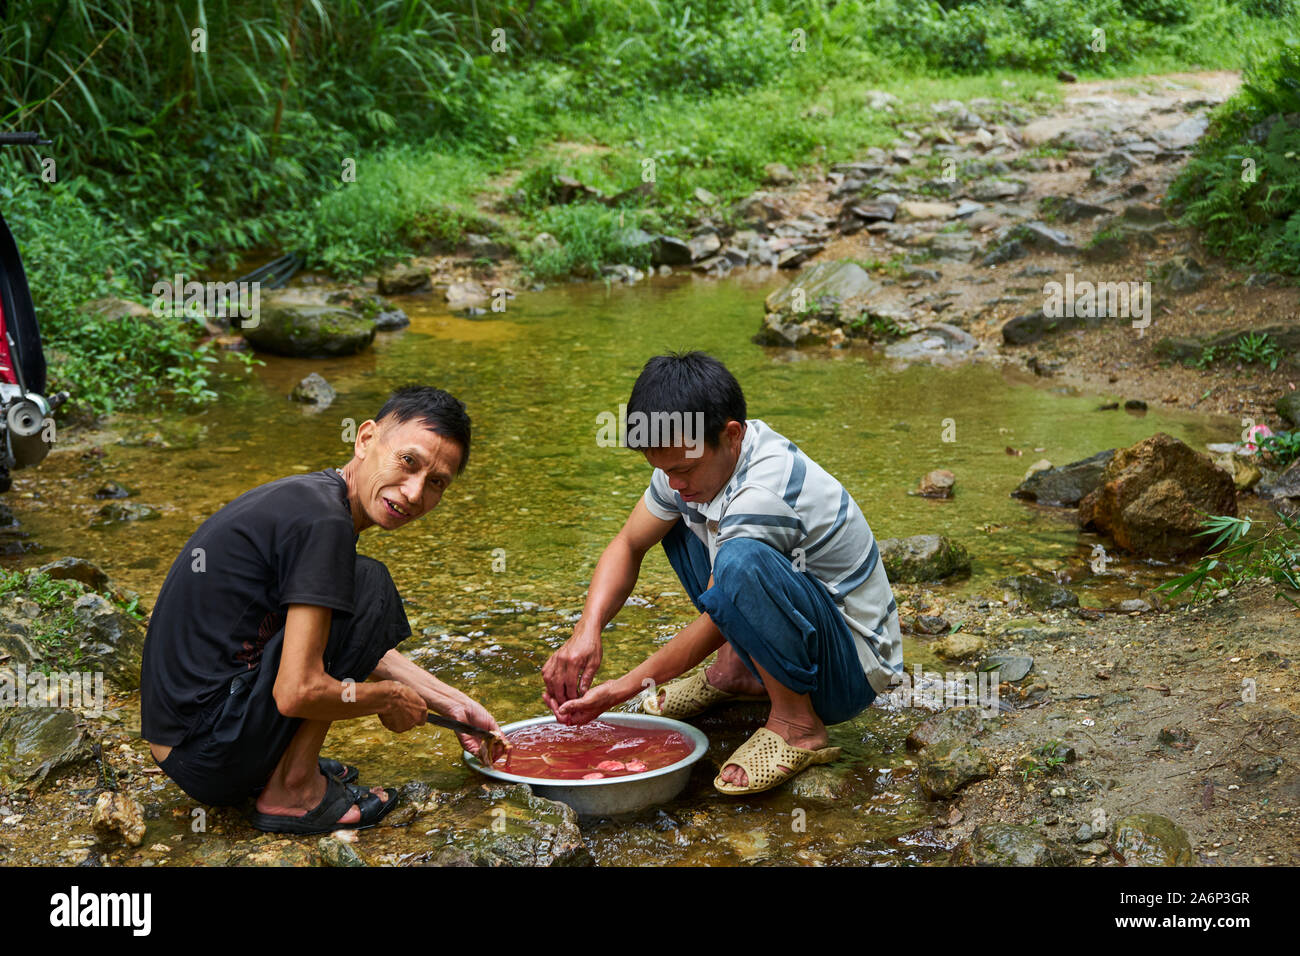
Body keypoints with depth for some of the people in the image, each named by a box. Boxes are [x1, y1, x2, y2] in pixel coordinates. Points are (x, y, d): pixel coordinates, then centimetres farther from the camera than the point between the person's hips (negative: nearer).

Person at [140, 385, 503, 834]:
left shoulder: (304, 495, 12)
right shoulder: (323, 522, -19)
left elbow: (366, 648, 26)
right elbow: (298, 693, -23)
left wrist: (454, 704, 24)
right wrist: (391, 698, -5)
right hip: (213, 758, -10)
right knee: (370, 589, -10)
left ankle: (267, 768, 13)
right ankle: (293, 789, -6)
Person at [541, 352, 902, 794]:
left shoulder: (765, 493, -30)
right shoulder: (696, 458, -5)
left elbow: (719, 621, -23)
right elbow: (628, 544, 5)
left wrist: (623, 688, -17)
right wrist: (586, 631, -12)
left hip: (852, 670, -9)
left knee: (740, 561, -37)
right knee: (677, 517, 9)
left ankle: (797, 725, -17)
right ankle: (736, 671, 14)